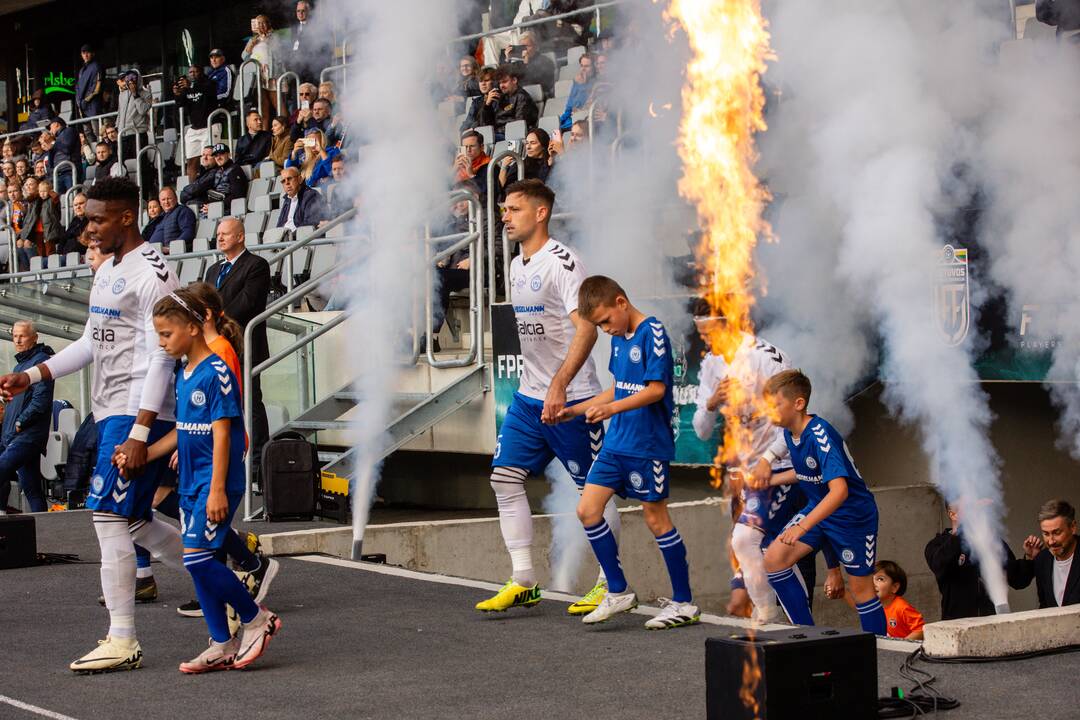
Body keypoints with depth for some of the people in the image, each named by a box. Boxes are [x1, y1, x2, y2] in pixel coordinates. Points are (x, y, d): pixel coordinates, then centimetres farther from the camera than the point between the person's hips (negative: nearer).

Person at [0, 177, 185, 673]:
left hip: (138, 415, -10)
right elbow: (92, 343, 26)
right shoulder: (108, 270, 17)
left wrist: (139, 434, -23)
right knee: (132, 521, 13)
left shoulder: (151, 274, -14)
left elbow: (161, 358, -19)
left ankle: (122, 642, -7)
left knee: (109, 517, -11)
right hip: (110, 413, 10)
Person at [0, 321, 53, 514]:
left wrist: (20, 423, -13)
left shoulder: (41, 361, -6)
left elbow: (41, 400, -16)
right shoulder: (20, 365, 23)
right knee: (31, 487, 7)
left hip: (28, 435, -9)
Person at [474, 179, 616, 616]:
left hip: (571, 397, -9)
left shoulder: (561, 262, -16)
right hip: (529, 395, 9)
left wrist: (558, 386, -34)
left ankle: (609, 584, 12)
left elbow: (586, 329, -26)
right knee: (505, 477, 2)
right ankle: (523, 583, 7)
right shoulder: (517, 266, 13)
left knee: (594, 489, 1)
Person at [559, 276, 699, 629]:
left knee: (656, 518, -1)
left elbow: (656, 389, -21)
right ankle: (618, 592, 12)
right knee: (587, 509, 2)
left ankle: (684, 603, 11)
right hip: (616, 442, 8)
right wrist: (576, 410, 17)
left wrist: (612, 408, -31)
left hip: (648, 444, -8)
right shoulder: (619, 338, 12)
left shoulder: (652, 333, -14)